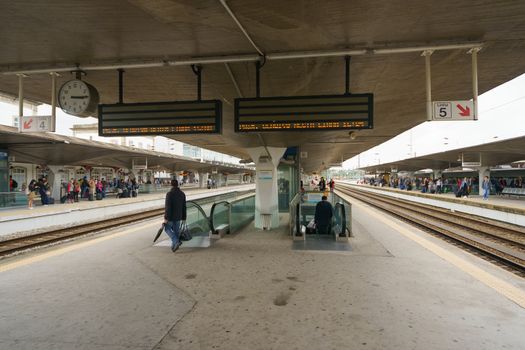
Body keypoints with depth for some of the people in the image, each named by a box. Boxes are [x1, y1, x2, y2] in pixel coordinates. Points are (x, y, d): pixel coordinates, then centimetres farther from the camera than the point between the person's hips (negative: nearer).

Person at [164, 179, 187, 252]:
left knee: (167, 228, 15)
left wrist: (166, 218, -17)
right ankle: (174, 246, 23)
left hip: (171, 216, -5)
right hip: (178, 216, 5)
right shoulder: (182, 194, 0)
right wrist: (183, 217, 12)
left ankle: (176, 242, -2)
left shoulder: (169, 194, -18)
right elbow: (184, 207, 4)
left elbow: (168, 207, -22)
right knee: (176, 230, 15)